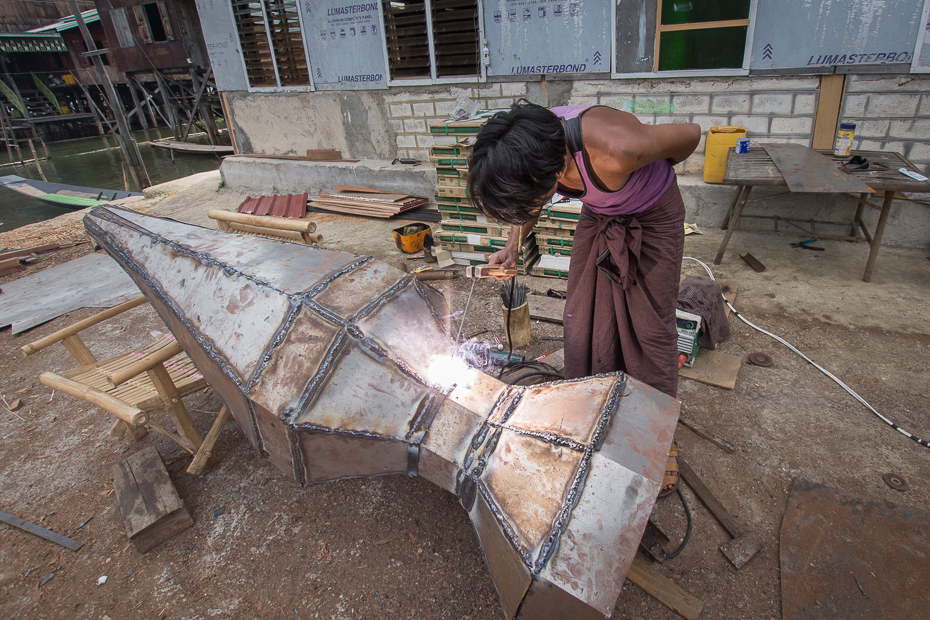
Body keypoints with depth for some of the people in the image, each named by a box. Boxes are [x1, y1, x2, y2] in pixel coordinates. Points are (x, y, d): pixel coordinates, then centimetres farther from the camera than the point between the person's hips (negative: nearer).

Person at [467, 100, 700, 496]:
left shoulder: (616, 149, -43)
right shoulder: (529, 151, -25)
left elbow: (690, 134, -21)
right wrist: (514, 245, -12)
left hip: (653, 216, -4)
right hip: (598, 214, 5)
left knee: (651, 327, 1)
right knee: (583, 319, 5)